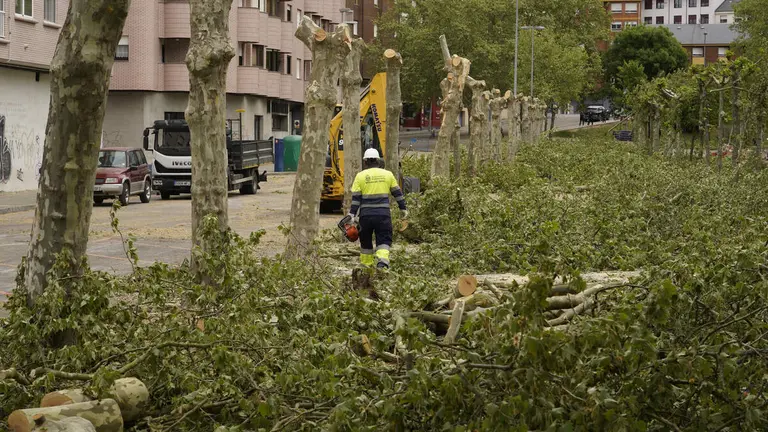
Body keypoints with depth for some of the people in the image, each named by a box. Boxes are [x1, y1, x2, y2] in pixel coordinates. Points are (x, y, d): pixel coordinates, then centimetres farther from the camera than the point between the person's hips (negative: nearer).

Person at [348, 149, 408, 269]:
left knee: (366, 241, 16)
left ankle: (366, 265, 22)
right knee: (384, 240, 2)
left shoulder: (360, 176, 1)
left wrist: (352, 214, -2)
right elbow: (397, 193, 13)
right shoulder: (387, 174, 7)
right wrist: (403, 208, 23)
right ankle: (382, 259, -23)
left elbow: (356, 198, -4)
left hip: (366, 214, 0)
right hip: (383, 214, 0)